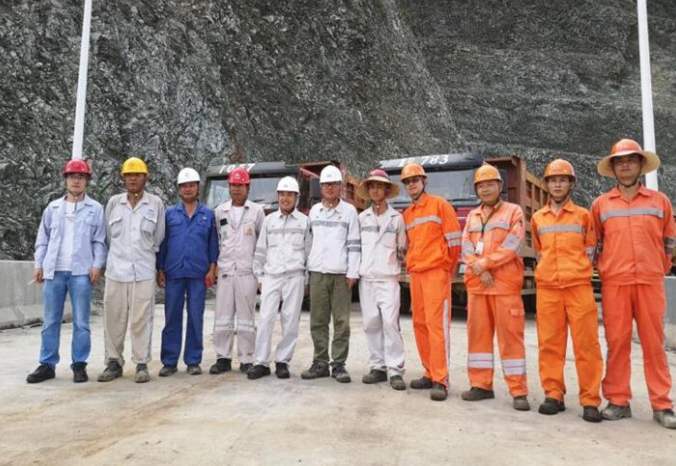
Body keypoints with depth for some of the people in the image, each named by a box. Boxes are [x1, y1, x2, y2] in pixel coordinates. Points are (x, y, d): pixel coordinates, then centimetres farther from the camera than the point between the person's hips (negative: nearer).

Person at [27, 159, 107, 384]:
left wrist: (97, 265, -8)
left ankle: (79, 365, 10)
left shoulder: (95, 209, 4)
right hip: (54, 271, 3)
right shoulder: (53, 208, 12)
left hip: (81, 272, -3)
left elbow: (99, 241, 1)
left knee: (81, 322, 2)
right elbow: (43, 239, 13)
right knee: (50, 321, 8)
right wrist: (38, 265, 6)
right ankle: (47, 365, 17)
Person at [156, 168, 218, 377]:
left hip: (198, 273, 0)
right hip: (173, 273, 1)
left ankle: (193, 361, 14)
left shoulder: (208, 214, 8)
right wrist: (160, 269, 3)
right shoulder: (169, 213, 9)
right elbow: (162, 242, 9)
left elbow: (213, 244, 7)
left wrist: (212, 269, -2)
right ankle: (169, 361, 13)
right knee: (172, 318, 5)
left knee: (196, 318, 4)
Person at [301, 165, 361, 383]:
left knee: (341, 321, -1)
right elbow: (310, 240, 16)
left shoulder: (349, 210, 3)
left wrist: (353, 273, -7)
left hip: (341, 274, -3)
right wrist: (307, 267, 11)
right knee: (318, 321, 5)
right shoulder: (314, 210, 14)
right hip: (317, 272, 3)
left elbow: (354, 244, -1)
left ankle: (339, 365, 7)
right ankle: (320, 363, 14)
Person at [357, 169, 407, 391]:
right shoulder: (361, 218, 10)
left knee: (390, 323, -11)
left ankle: (395, 370, -4)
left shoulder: (397, 218, 6)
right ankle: (378, 367, 13)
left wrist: (397, 268, 7)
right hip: (366, 279, 3)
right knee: (371, 324, 4)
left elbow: (402, 249, 11)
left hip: (388, 279, -2)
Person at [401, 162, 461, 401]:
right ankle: (430, 374, 18)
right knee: (420, 324, 8)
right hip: (415, 275, 7)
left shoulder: (439, 205, 0)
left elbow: (453, 240, -3)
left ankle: (440, 381, -7)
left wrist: (447, 269, -1)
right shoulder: (407, 214, 17)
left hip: (436, 273, -7)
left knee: (437, 324, -10)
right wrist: (411, 266, 14)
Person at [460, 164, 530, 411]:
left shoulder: (513, 211, 5)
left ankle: (518, 392, 2)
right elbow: (466, 247, 5)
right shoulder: (472, 216, 18)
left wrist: (484, 262, -13)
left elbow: (512, 246, -9)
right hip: (476, 283, 5)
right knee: (478, 333, 7)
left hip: (505, 283, -5)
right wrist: (479, 270, -11)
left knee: (510, 335, -4)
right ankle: (481, 385, 16)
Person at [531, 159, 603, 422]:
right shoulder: (537, 218, 12)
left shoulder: (583, 215, 7)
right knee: (550, 343, 3)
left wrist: (578, 271, 3)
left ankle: (590, 400, 4)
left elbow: (590, 250, 10)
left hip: (578, 286, -2)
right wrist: (548, 270, 12)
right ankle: (553, 395, 11)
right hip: (547, 288, 2)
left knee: (586, 344, -2)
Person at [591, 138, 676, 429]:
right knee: (617, 343, 2)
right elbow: (593, 244, 15)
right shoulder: (600, 204, 9)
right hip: (614, 284, 0)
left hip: (650, 283, 0)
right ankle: (618, 401, 10)